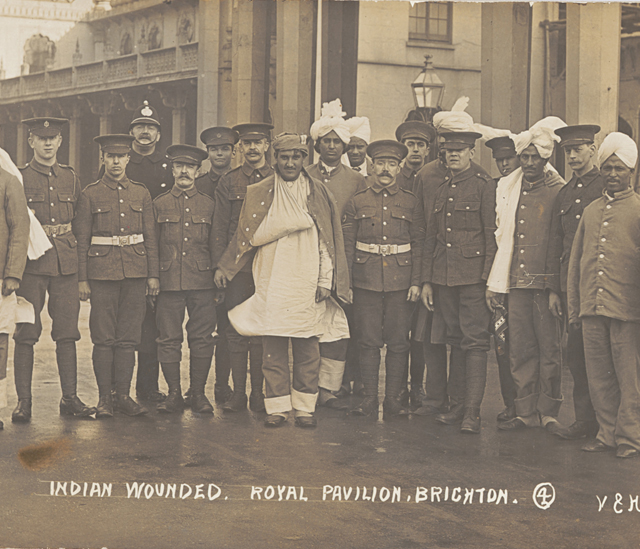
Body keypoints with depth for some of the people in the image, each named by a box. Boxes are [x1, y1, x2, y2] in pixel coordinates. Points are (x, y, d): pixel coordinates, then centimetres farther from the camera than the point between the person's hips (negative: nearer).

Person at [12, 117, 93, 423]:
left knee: (67, 333, 4)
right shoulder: (19, 178, 3)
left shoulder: (70, 178, 13)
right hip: (32, 262, -3)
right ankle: (23, 401, 4)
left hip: (66, 263, 3)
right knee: (26, 334, -3)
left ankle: (70, 398, 11)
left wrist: (81, 267, 12)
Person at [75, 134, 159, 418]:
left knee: (128, 338, 4)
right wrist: (82, 278, -4)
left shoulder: (141, 193, 10)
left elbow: (150, 237, 11)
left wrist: (153, 274, 5)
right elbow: (81, 239, 2)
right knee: (103, 338, -1)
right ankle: (104, 397, 7)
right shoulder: (90, 194, 3)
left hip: (135, 272, 2)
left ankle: (123, 395, 10)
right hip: (102, 272, -2)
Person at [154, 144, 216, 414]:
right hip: (169, 283, 0)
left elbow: (216, 245, 12)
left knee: (202, 339, 1)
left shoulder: (209, 204, 10)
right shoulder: (159, 204, 10)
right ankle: (174, 394, 10)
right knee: (169, 340, 1)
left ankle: (198, 393, 10)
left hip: (202, 282, 0)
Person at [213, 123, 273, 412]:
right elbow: (220, 227, 6)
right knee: (236, 331, 1)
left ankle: (258, 393, 9)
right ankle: (238, 393, 7)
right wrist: (219, 265, -3)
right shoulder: (228, 182, 8)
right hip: (236, 266, 0)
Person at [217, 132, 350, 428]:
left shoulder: (318, 194, 10)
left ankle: (304, 406, 8)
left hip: (307, 283, 0)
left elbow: (326, 241, 8)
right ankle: (277, 407, 5)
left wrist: (325, 281, 0)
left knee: (307, 347, -1)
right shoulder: (259, 194, 8)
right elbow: (253, 235, -2)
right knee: (273, 346, -2)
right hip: (272, 283, 0)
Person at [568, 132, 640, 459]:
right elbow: (575, 262, 17)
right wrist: (573, 307, 13)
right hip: (592, 309, 5)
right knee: (598, 376, 8)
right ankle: (607, 434, 19)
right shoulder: (590, 211, 14)